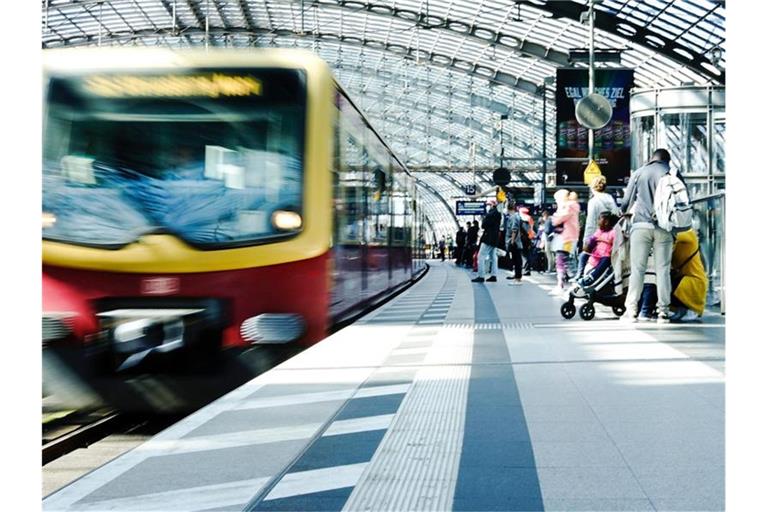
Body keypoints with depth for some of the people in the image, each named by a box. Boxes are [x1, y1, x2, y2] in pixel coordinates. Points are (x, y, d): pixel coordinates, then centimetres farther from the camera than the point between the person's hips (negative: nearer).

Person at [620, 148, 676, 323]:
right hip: (664, 227, 0)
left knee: (637, 269, 2)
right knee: (663, 269, 3)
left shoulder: (639, 173, 9)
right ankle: (663, 312, 1)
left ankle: (631, 310, -3)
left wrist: (624, 212, 28)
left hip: (641, 225, 0)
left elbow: (627, 200, 10)